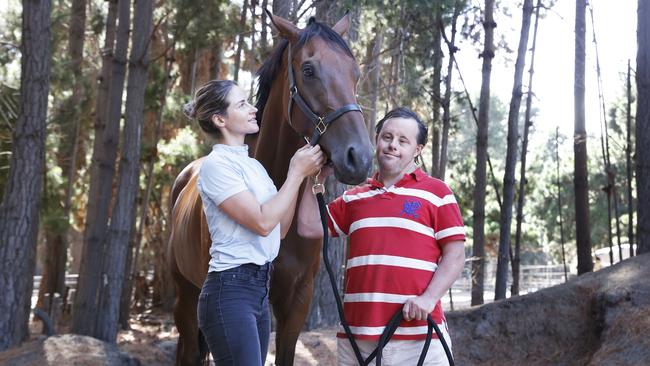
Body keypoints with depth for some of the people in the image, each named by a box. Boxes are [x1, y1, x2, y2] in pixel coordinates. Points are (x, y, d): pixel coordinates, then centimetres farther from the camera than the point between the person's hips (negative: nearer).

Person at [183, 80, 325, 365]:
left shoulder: (252, 165, 16)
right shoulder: (216, 165, -11)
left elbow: (280, 229, 14)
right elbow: (262, 222, -18)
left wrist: (302, 173, 7)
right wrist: (297, 173, -9)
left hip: (260, 288, 9)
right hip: (230, 291, -9)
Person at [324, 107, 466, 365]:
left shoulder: (436, 192, 4)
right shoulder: (353, 197, 17)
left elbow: (455, 255, 0)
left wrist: (429, 298, -14)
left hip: (417, 332, -4)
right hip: (357, 334, 4)